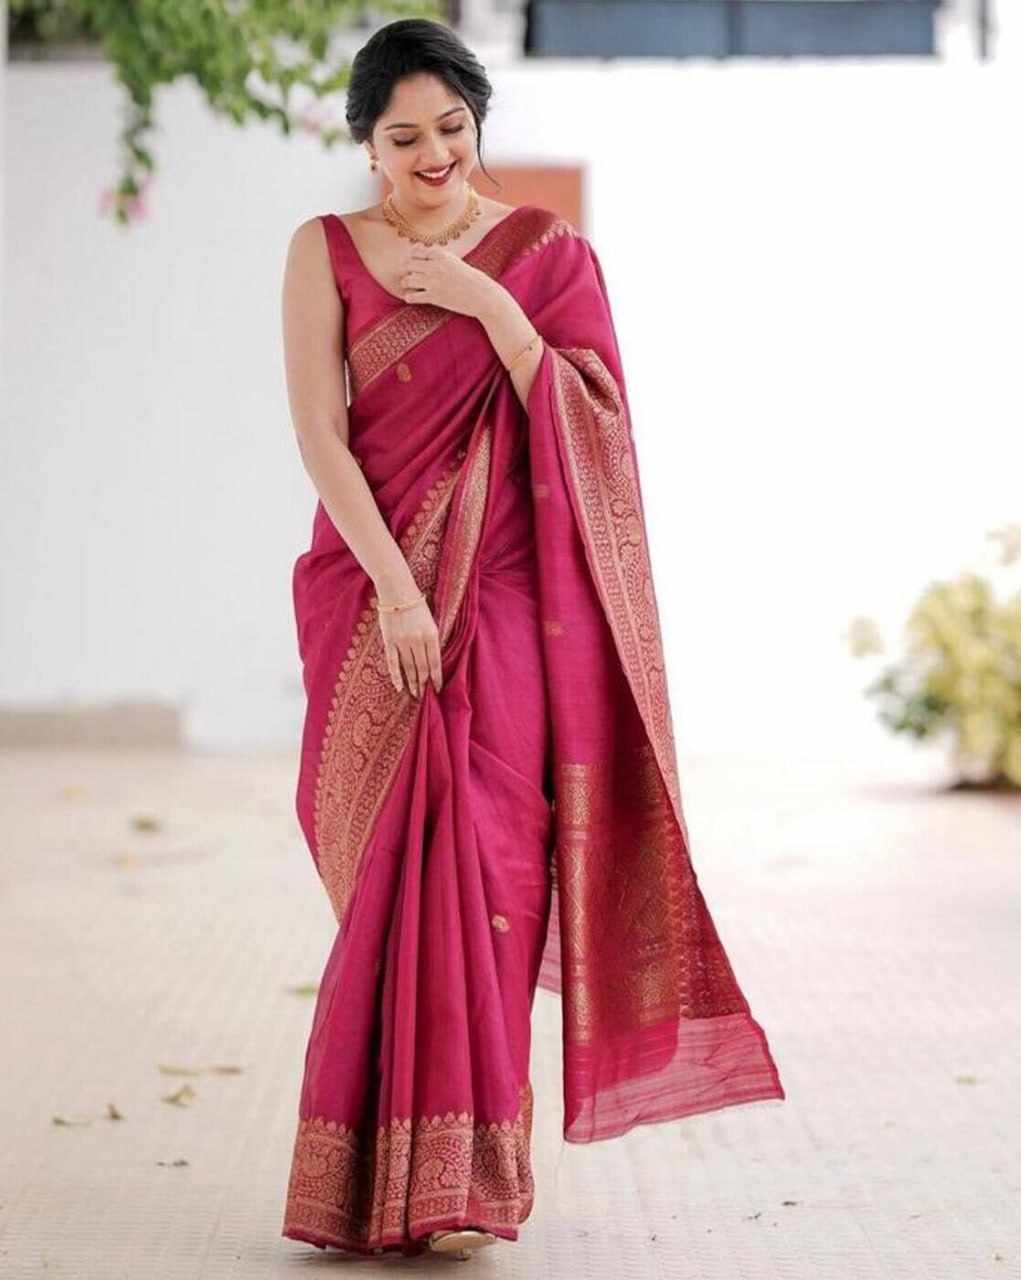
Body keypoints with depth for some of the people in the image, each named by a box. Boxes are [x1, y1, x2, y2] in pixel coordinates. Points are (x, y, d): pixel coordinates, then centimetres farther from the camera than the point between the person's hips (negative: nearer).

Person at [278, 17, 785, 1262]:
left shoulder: (548, 252, 6)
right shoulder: (326, 251, 4)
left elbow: (590, 423, -3)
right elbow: (319, 430, -5)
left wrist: (488, 305, -12)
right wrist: (395, 587, -15)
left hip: (508, 600, 0)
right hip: (374, 592, 0)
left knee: (482, 860, -8)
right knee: (395, 866, 0)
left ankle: (458, 1179, -3)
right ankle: (382, 1174, 11)